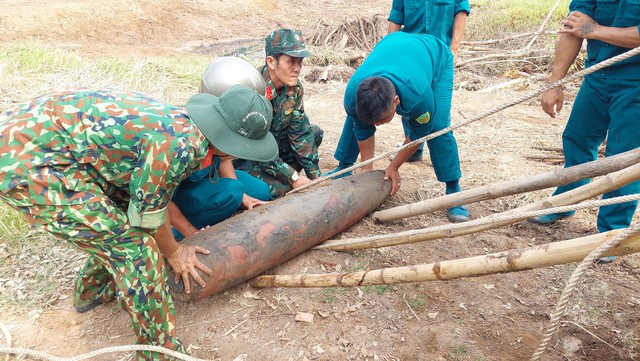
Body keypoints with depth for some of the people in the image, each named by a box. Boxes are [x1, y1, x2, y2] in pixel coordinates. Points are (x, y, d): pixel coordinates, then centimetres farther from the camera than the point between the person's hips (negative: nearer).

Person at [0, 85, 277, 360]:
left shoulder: (180, 122, 4)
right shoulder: (180, 144, -24)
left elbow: (153, 190, 18)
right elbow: (147, 211, -11)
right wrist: (174, 252, 7)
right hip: (23, 161, -9)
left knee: (117, 227, 19)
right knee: (132, 245, -9)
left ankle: (93, 290, 43)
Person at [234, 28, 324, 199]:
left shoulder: (294, 87, -9)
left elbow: (300, 131, -4)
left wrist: (315, 177, -8)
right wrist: (293, 177, -26)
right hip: (240, 157, -8)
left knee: (315, 132, 2)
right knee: (280, 189, -28)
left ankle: (280, 174, 0)